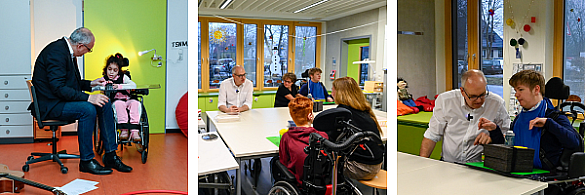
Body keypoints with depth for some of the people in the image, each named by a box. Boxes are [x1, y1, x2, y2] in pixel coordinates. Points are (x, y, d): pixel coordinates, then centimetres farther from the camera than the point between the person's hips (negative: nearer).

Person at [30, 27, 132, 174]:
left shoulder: (67, 51, 11)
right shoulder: (56, 52, -20)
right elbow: (58, 87, -28)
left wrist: (90, 84, 11)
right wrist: (88, 97, -30)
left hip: (62, 99, 10)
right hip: (50, 105, -9)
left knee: (105, 104, -6)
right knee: (87, 109, -31)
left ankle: (110, 156, -4)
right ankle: (86, 161, -17)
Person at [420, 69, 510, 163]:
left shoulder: (497, 104, -5)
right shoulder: (445, 100, -5)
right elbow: (432, 135, 1)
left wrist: (492, 137, -16)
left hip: (478, 166, 1)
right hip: (448, 163, 0)